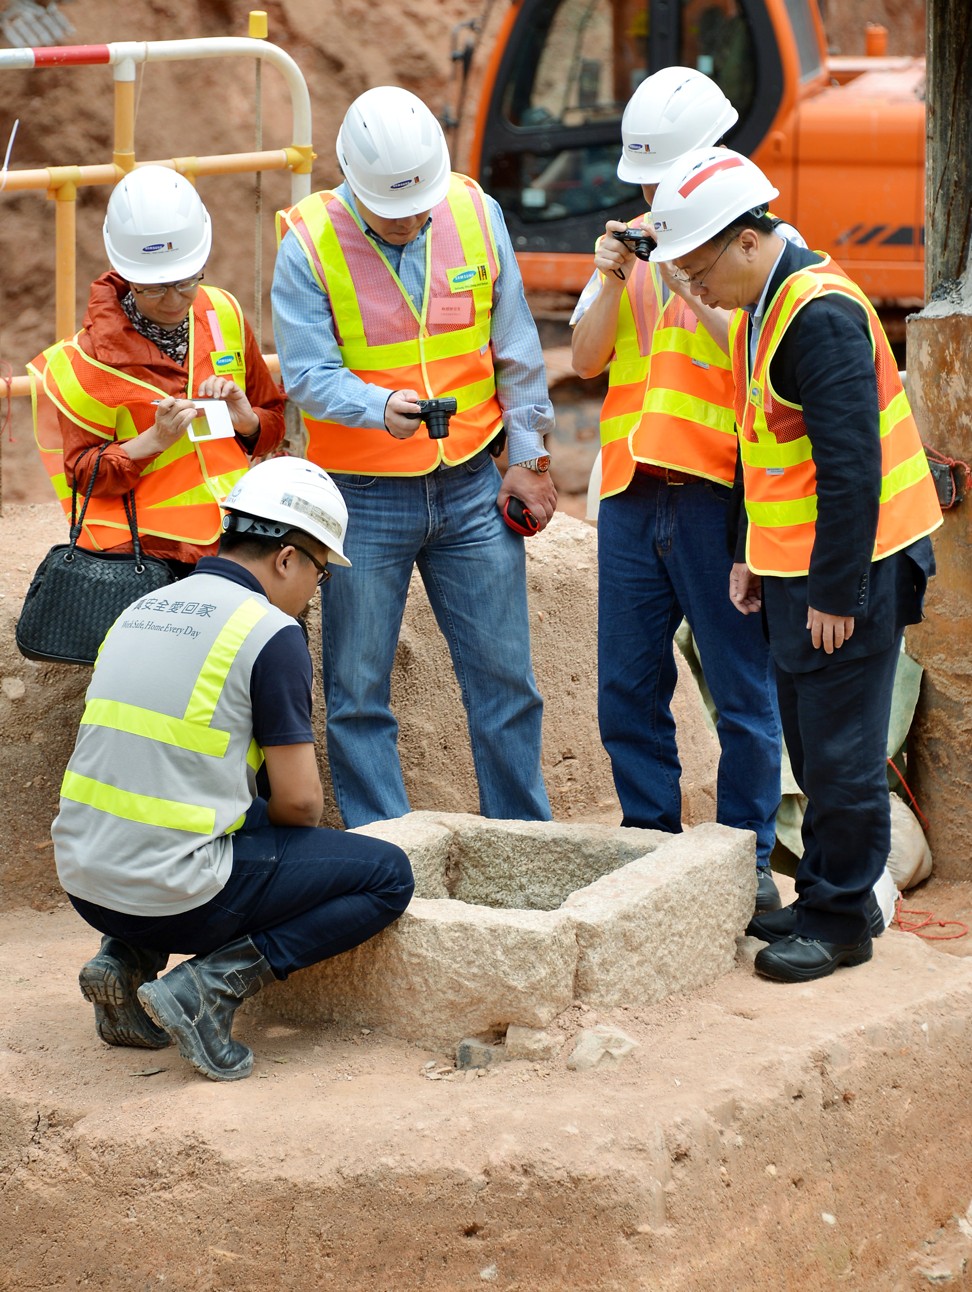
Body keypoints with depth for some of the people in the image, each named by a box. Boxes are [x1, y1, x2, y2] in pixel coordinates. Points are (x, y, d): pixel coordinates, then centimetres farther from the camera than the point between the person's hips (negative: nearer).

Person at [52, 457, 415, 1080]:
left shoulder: (141, 611, 14)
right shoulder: (271, 632, -9)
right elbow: (299, 801, -7)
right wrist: (291, 818, 17)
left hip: (85, 882, 8)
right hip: (172, 891, -8)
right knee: (388, 875, 5)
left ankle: (127, 958, 14)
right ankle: (211, 985, -7)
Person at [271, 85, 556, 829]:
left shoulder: (475, 214, -1)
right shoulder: (310, 243, -10)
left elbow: (515, 349, 7)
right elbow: (308, 373, -15)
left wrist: (528, 456, 7)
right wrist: (382, 408, -33)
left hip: (471, 487, 2)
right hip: (363, 495, -2)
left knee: (503, 673, 8)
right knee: (359, 690, 2)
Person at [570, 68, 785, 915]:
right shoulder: (633, 244, 16)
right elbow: (586, 359, 10)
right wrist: (612, 282, -5)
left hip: (719, 489, -5)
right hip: (631, 492, 5)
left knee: (742, 688, -1)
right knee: (628, 687, 8)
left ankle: (746, 856, 9)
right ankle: (651, 842, 19)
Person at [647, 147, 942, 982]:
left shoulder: (821, 313, -20)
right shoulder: (760, 310, 11)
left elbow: (851, 467, -22)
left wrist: (835, 593, -20)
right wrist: (751, 555, 17)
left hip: (849, 569, -9)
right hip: (794, 567, 9)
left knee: (841, 749, -2)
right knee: (810, 744, 15)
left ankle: (840, 919, 7)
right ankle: (827, 894, 25)